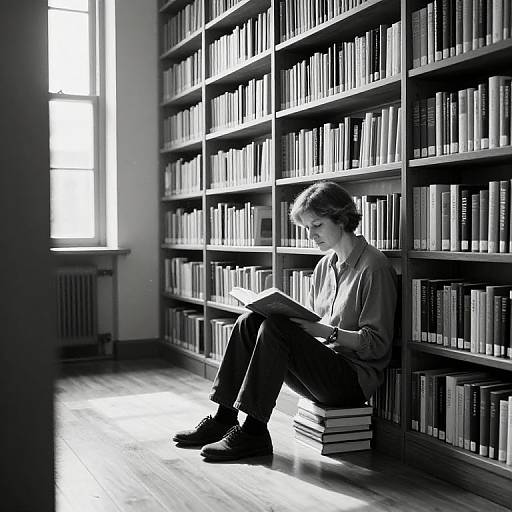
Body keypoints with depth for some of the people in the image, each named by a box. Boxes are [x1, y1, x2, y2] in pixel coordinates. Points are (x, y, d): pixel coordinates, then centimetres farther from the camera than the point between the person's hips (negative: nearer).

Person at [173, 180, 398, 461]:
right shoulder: (325, 265, 15)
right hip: (323, 366, 8)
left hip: (355, 378, -8)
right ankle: (224, 419, -10)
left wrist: (327, 331, -24)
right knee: (248, 322, -8)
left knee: (276, 328, -27)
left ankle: (253, 432, -23)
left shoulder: (373, 266, -11)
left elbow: (377, 344, -14)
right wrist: (294, 317, -2)